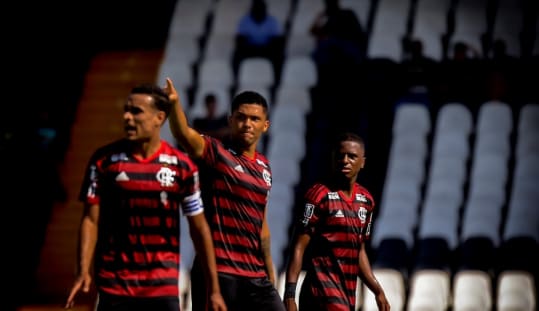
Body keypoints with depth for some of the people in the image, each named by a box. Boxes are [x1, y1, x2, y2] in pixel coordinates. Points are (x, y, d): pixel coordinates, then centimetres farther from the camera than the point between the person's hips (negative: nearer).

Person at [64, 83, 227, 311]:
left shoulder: (182, 166, 1)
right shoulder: (104, 159, 0)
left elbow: (199, 228, 6)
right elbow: (91, 220, 0)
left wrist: (214, 289, 4)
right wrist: (83, 271, -14)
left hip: (164, 287, 0)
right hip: (114, 285, 0)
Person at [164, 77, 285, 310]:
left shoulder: (264, 167, 15)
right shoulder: (215, 153, -4)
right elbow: (183, 134, -26)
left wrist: (269, 270, 20)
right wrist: (174, 103, -46)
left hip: (256, 275, 7)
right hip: (217, 273, -6)